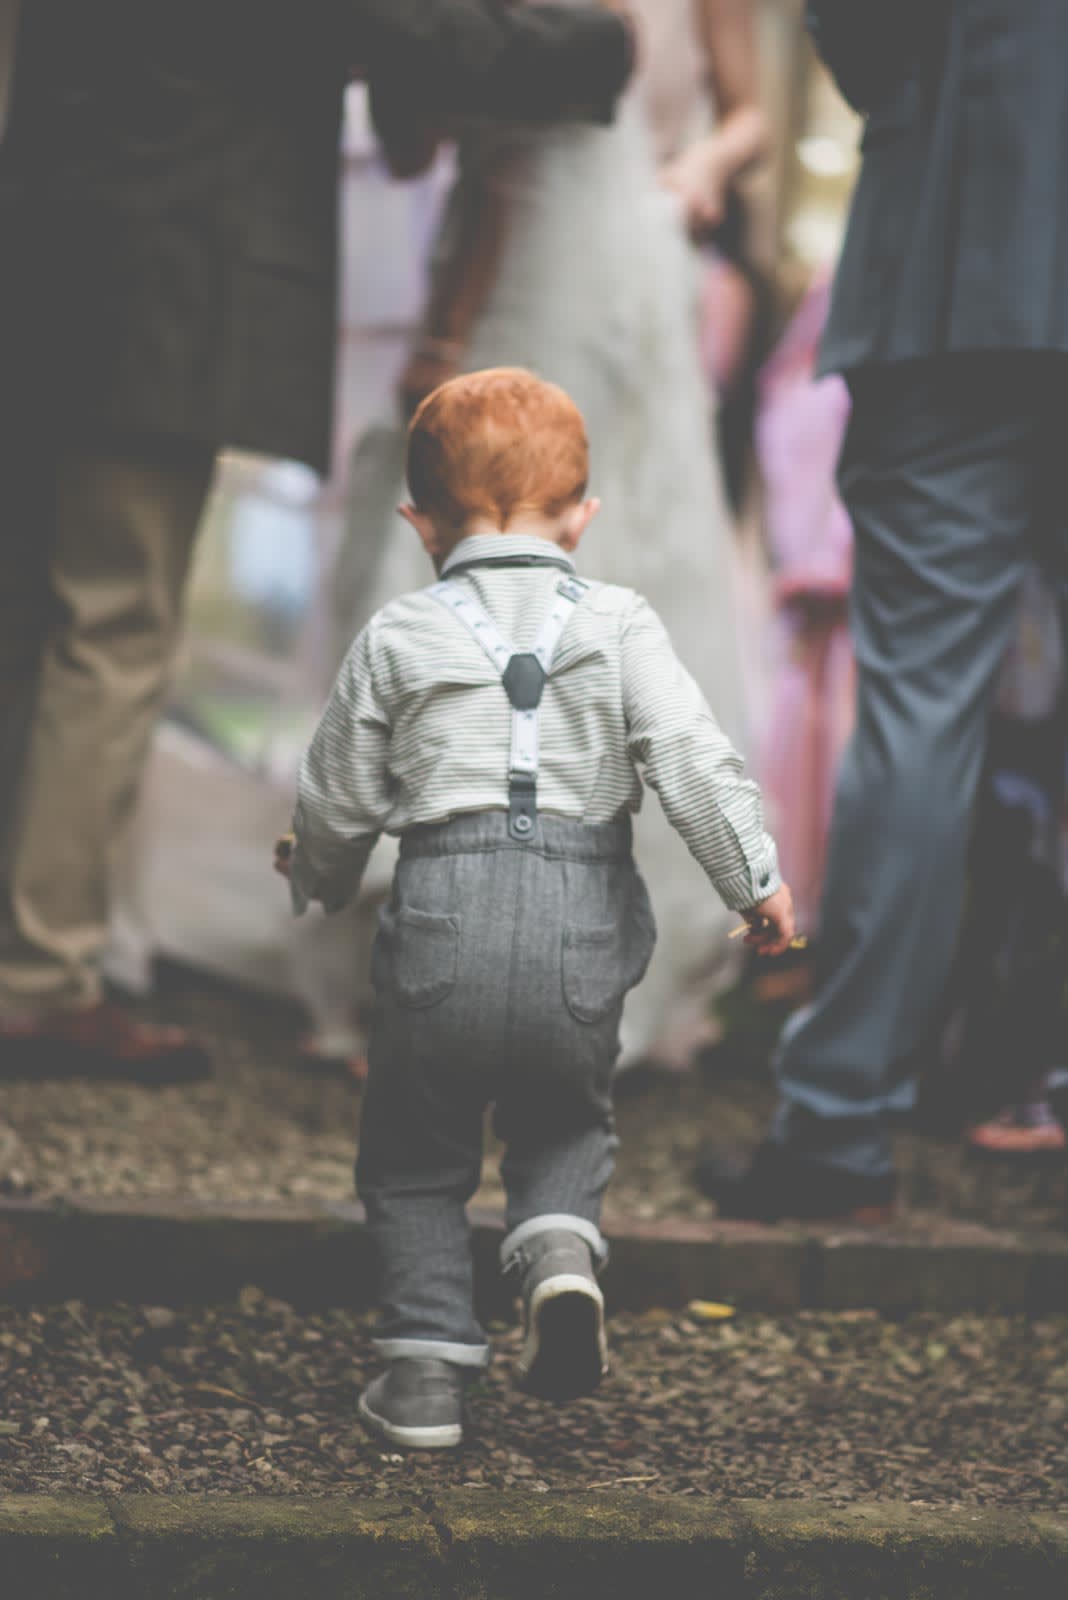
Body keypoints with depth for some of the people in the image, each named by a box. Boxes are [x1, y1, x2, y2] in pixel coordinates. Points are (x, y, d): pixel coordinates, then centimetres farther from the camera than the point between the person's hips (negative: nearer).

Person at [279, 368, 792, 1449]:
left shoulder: (396, 640, 5)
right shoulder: (619, 626, 5)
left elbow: (337, 798, 11)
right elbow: (693, 762, -4)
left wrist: (318, 880, 31)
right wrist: (755, 880, 3)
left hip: (444, 923, -1)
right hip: (582, 930, 1)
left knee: (415, 1155, 16)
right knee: (567, 1123, 25)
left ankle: (427, 1363, 10)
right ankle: (560, 1245, -4)